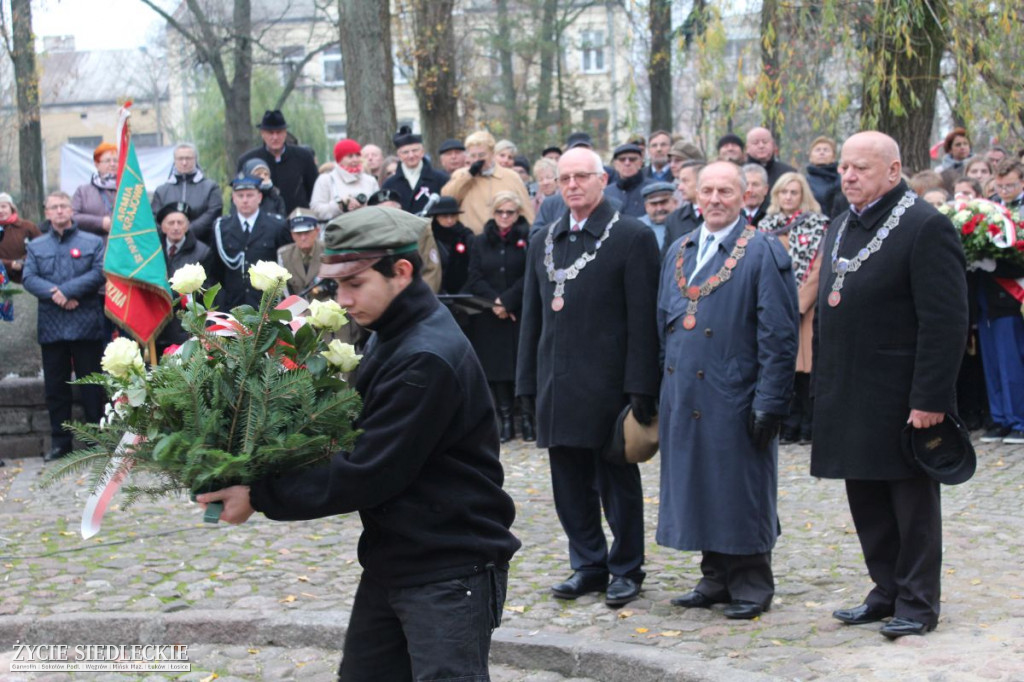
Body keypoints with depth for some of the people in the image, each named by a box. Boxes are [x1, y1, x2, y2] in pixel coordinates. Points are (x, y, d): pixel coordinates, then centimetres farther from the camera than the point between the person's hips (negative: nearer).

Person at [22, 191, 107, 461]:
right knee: (55, 385, 6)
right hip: (51, 326, 3)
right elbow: (28, 278, 0)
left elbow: (100, 273, -8)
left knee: (91, 384, 1)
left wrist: (67, 290, -16)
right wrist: (54, 295, -17)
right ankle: (60, 440, 14)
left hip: (86, 325, -3)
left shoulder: (93, 242, 6)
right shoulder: (36, 246, 12)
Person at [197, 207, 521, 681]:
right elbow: (356, 442, 12)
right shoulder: (389, 338, 8)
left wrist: (260, 497, -17)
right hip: (391, 562, 9)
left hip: (450, 574, -9)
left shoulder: (429, 360, -22)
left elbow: (366, 475, -23)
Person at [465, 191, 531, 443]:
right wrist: (494, 302, -10)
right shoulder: (480, 242, 10)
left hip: (520, 315, -3)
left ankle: (527, 418, 0)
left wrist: (506, 301, -11)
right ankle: (505, 420, 6)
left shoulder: (528, 240, 0)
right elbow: (475, 279, 4)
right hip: (489, 318, 3)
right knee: (496, 368, 2)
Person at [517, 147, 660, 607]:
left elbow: (643, 318, -9)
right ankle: (587, 565, 23)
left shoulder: (632, 237, -5)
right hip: (558, 385, 6)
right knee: (570, 482, 11)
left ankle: (626, 569, 16)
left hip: (608, 385, -6)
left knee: (618, 481, 4)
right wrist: (528, 381, 11)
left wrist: (639, 387, -14)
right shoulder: (543, 241, 13)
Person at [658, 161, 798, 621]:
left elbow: (778, 336, -10)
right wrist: (664, 390, 12)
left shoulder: (763, 252, -6)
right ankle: (716, 578, 23)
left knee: (741, 492, 1)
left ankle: (751, 584, 13)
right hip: (684, 400, 6)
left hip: (734, 399, -6)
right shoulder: (678, 252, 13)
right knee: (698, 488, 11)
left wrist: (769, 404, -15)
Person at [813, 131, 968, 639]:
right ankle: (886, 591, 26)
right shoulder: (841, 227, 14)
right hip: (848, 399, 8)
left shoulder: (926, 228, -12)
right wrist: (823, 384, 14)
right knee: (867, 503, 14)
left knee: (913, 502, 3)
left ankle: (917, 603, 12)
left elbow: (946, 322, -17)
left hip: (899, 399, -8)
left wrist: (930, 399, -20)